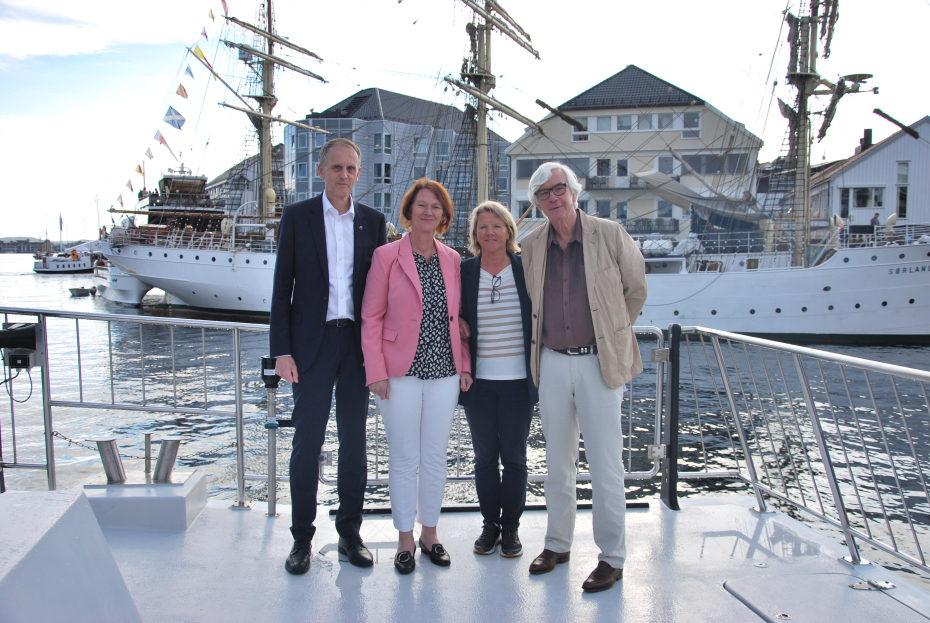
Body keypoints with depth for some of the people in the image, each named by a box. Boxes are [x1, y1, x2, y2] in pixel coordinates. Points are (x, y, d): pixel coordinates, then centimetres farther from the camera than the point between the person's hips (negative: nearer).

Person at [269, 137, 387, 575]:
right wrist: (282, 350, -6)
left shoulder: (373, 221, 8)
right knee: (307, 440, 1)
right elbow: (282, 288, 0)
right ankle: (302, 537, 14)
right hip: (312, 342, -2)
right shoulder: (297, 216, 2)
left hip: (357, 342, 2)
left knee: (355, 441, 7)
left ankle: (350, 533, 20)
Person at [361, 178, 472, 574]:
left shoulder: (452, 260, 8)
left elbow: (458, 317, 13)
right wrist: (376, 371, -10)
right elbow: (371, 318, -4)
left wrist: (464, 365, 5)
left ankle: (430, 531, 26)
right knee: (404, 457, 5)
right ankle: (405, 538, 19)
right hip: (401, 373, -3)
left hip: (444, 371, 3)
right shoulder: (386, 256, -3)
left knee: (436, 456, 10)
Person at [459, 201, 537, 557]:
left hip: (518, 381, -1)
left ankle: (511, 527, 21)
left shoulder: (526, 268, 1)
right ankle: (490, 524, 24)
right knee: (485, 456, 9)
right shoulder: (463, 271, 3)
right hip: (479, 381, 1)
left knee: (514, 457, 7)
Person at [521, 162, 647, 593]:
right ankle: (558, 544, 28)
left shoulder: (610, 235, -4)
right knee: (557, 461, 13)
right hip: (552, 362, 4)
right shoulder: (531, 246, 5)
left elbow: (636, 290, 7)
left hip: (599, 362, -3)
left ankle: (612, 557, 13)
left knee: (605, 464, 0)